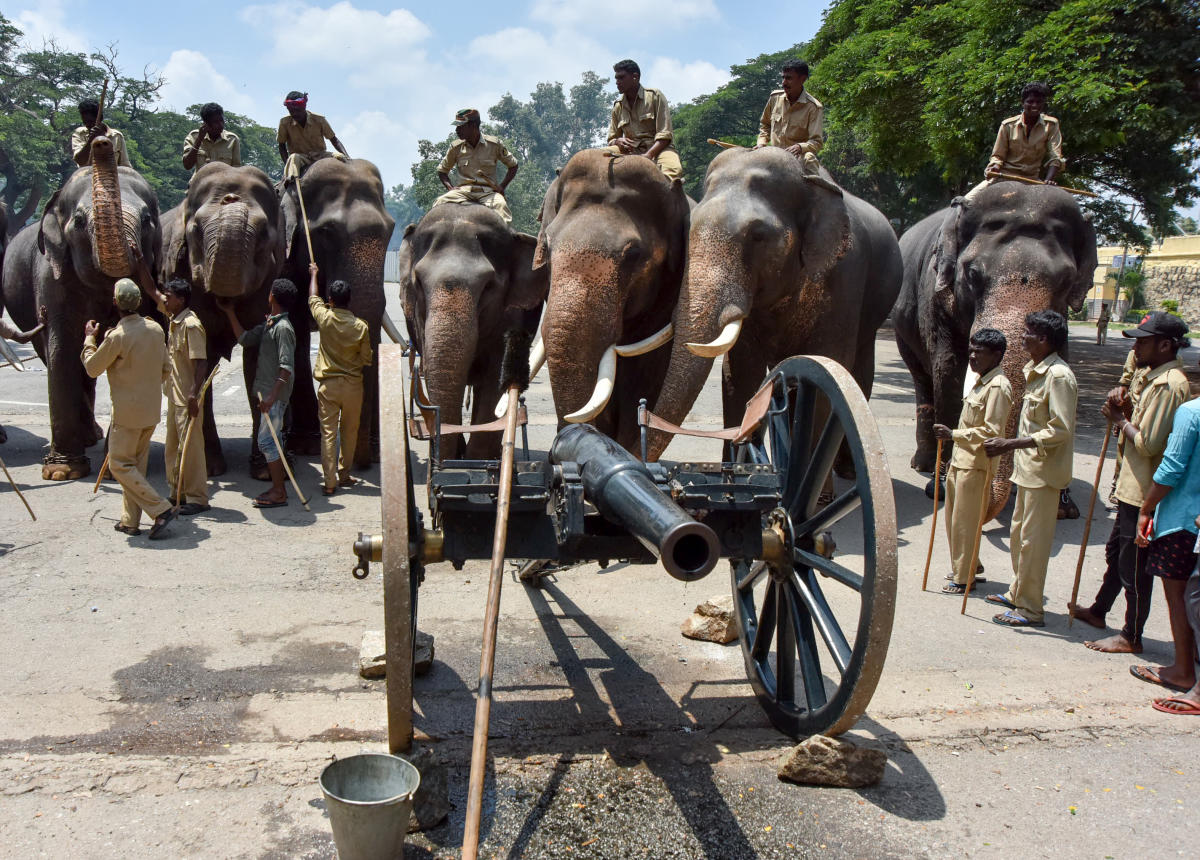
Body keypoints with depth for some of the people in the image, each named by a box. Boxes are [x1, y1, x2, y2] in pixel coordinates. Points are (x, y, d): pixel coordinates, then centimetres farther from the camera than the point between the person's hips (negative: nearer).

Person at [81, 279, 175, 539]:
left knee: (120, 464, 1)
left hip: (128, 411, -7)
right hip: (151, 409, 7)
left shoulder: (117, 336, -18)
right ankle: (130, 520, 19)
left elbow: (92, 368, -4)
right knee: (136, 464, 15)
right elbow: (165, 369, 10)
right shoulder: (155, 329, 1)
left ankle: (161, 509, -9)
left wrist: (89, 339, 11)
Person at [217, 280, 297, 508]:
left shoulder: (283, 327, -16)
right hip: (267, 391, 10)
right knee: (271, 440, 13)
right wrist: (229, 312, 25)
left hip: (275, 394, -10)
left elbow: (287, 367, -22)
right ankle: (277, 488, 20)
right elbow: (245, 339, 24)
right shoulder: (268, 324, 15)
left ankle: (279, 493, -3)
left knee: (266, 441, -8)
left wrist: (272, 396, -28)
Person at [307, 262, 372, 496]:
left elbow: (313, 298, 14)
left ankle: (330, 482, -1)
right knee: (349, 431, 15)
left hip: (328, 384, 0)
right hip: (353, 384, 1)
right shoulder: (361, 327, -8)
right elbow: (366, 359, 0)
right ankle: (344, 474, 24)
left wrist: (313, 273, 30)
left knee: (328, 433, 1)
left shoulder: (324, 318, -7)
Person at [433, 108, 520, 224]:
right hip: (464, 190, 2)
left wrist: (502, 186, -1)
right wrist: (450, 188, -1)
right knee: (440, 202, -26)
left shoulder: (495, 144, 2)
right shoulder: (456, 148, 7)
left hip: (488, 191, -2)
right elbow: (442, 171, 19)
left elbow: (514, 166, 13)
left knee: (500, 205, -35)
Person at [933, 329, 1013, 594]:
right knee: (954, 519, 16)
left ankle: (963, 578, 8)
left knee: (965, 522, -2)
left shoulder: (998, 386, -16)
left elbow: (991, 431, -21)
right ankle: (960, 568, 29)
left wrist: (953, 434, -24)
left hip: (975, 465, -10)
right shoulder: (980, 381, 14)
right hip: (961, 460, 10)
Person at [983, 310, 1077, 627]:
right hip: (1029, 468, 10)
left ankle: (1029, 609, 6)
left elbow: (1060, 430, -23)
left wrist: (1010, 445, -25)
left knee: (1032, 540, -3)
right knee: (1018, 534, 19)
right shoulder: (1035, 371, 12)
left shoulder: (1059, 376, -18)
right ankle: (1017, 593, 33)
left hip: (1044, 471, -10)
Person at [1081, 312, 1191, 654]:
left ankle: (1131, 637, 12)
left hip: (1145, 493, -10)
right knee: (1118, 551, 20)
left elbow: (1149, 443, -25)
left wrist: (1120, 420, -11)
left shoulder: (1169, 385, -21)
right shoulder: (1157, 377, 12)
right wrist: (1126, 412, 1)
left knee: (1135, 568, 1)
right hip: (1132, 486, 10)